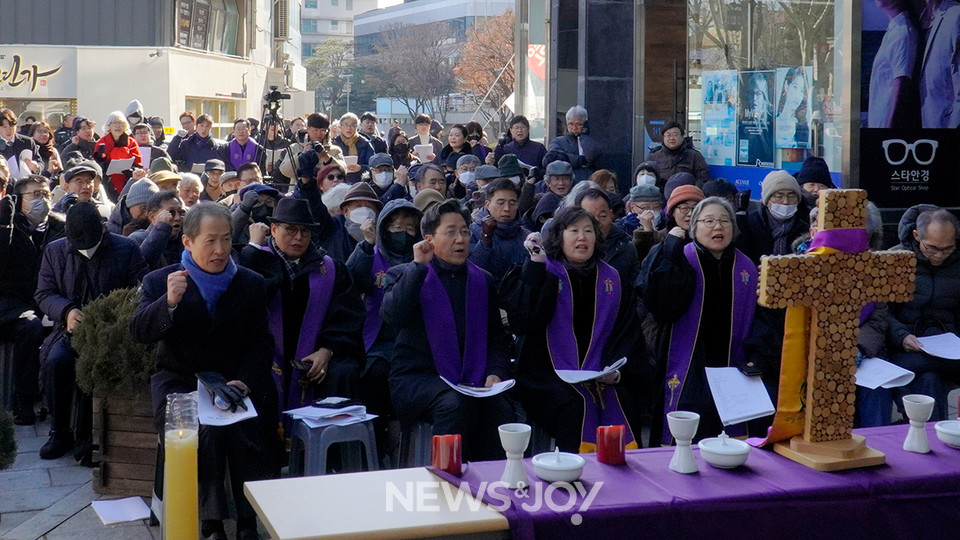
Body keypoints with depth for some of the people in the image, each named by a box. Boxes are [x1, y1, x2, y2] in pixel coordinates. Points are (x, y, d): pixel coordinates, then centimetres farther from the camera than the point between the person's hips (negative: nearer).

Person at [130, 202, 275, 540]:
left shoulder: (252, 284, 11)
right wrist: (169, 302, -23)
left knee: (246, 432, -29)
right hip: (179, 382, -1)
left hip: (235, 383, 1)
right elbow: (138, 332, -5)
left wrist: (243, 382, -12)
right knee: (202, 433, -31)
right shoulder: (159, 282, 7)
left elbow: (261, 343, 7)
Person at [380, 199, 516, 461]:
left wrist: (496, 373, -1)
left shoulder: (483, 281, 18)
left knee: (500, 409, -27)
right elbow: (391, 316, -14)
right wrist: (418, 266, -11)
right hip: (415, 379, -3)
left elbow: (497, 337, 18)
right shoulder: (405, 275, 7)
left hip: (470, 381, 3)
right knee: (455, 403, -34)